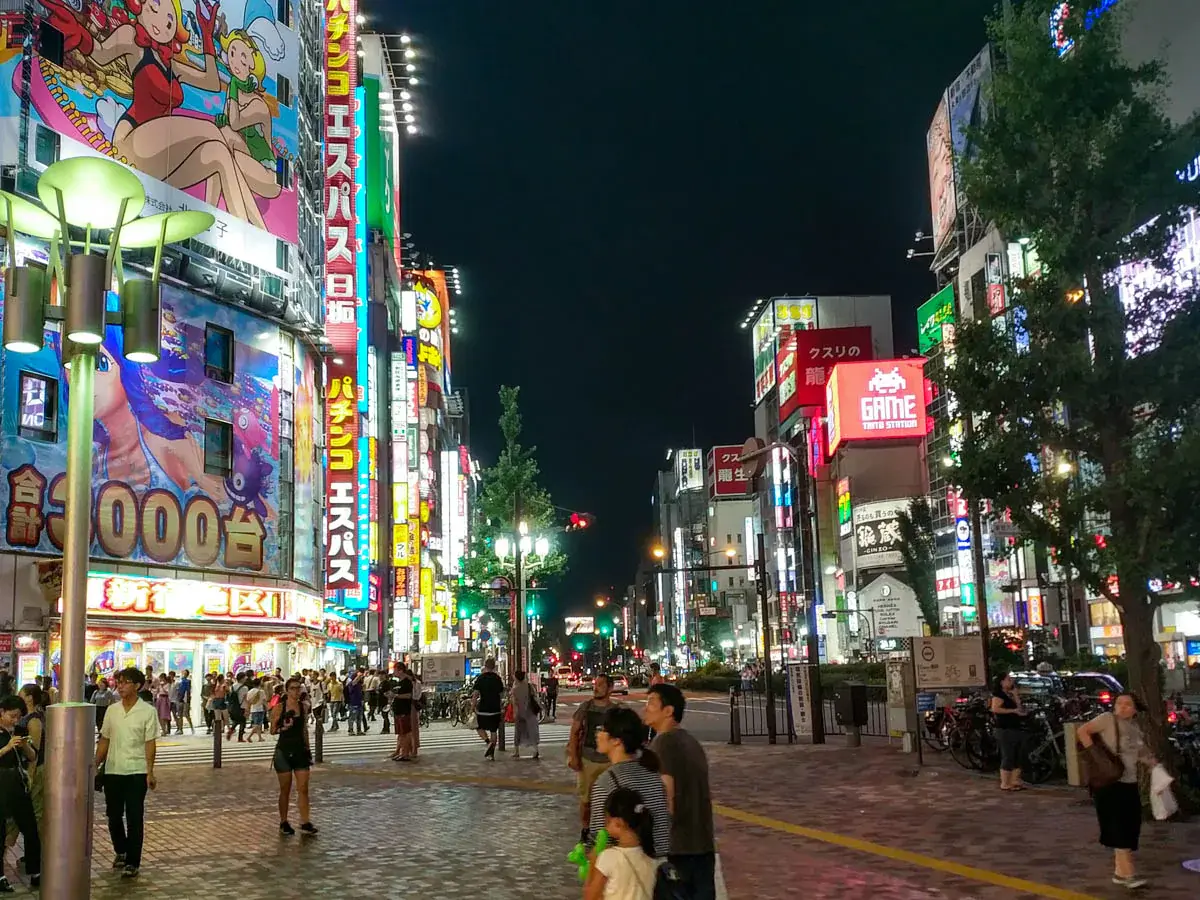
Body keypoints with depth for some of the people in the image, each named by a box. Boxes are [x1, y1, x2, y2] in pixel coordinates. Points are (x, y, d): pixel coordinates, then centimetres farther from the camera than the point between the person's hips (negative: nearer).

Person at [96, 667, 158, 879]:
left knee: (134, 818, -2)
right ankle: (120, 851, 35)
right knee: (114, 816, 12)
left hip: (136, 772, -4)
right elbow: (104, 740, 11)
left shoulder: (147, 711, -7)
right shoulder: (112, 710, 5)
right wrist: (95, 766, 7)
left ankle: (132, 862, 6)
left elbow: (149, 743, -8)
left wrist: (150, 772, -13)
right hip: (112, 771, 4)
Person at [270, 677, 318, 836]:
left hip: (300, 750, 3)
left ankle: (305, 823, 0)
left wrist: (308, 748, 16)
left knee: (303, 789, -2)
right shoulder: (280, 708, -6)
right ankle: (283, 823, 19)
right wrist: (283, 727, -22)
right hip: (284, 751, -3)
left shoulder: (304, 706, 5)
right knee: (285, 790, 6)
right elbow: (272, 730, -2)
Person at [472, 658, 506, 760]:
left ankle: (488, 742, -10)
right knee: (494, 730, 9)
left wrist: (474, 707, -3)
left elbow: (475, 694, -11)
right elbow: (501, 695, 10)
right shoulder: (498, 678, 4)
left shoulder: (480, 678, -7)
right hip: (495, 709, 3)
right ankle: (491, 753, 9)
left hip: (483, 708, -3)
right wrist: (501, 708, 19)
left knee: (479, 727, 15)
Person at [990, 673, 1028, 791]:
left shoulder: (1011, 695, 19)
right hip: (1005, 729, -9)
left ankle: (1015, 781, 14)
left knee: (1018, 757, 9)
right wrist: (1013, 710, -18)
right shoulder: (998, 694, -6)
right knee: (1008, 757, -9)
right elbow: (995, 709, -21)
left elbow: (1020, 708, 8)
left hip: (1018, 729, 9)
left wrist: (1015, 695, 1)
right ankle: (1004, 784, -6)